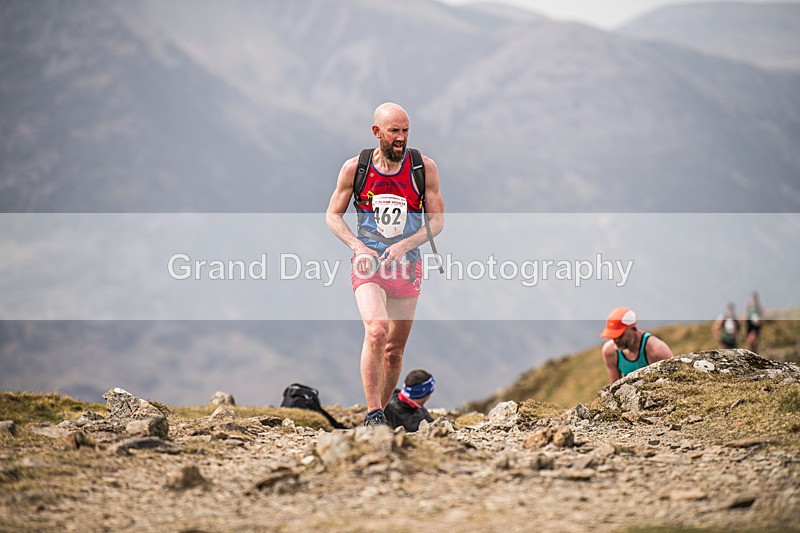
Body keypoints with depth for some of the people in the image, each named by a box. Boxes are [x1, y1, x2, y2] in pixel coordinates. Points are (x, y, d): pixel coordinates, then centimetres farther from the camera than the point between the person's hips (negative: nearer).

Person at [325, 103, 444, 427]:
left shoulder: (425, 168, -3)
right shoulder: (354, 168, -3)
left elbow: (437, 221, 2)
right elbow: (333, 215, 6)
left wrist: (405, 244, -15)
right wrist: (357, 246, -11)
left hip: (407, 266, 2)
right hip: (368, 264, -2)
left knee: (394, 351, 7)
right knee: (376, 331, -25)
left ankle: (380, 412, 26)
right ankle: (373, 414, -21)